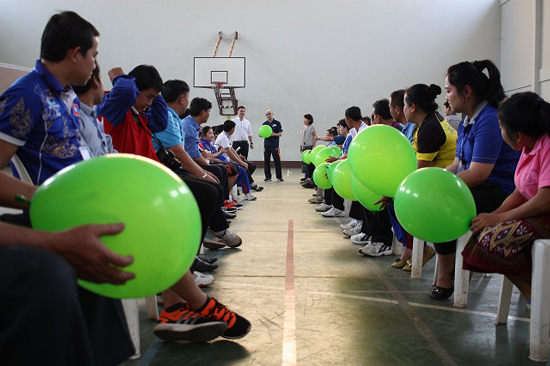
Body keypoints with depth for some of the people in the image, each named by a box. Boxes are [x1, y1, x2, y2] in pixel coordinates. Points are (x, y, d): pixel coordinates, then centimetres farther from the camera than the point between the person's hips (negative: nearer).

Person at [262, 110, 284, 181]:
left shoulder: (277, 123, 3)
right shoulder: (264, 124, 12)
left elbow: (280, 134, -1)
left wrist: (274, 134, -18)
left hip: (275, 144, -3)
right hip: (266, 144, 3)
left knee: (277, 161, -3)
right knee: (266, 161, 2)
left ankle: (279, 177, 2)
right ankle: (268, 177, 10)